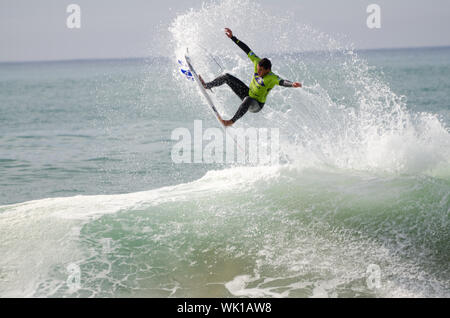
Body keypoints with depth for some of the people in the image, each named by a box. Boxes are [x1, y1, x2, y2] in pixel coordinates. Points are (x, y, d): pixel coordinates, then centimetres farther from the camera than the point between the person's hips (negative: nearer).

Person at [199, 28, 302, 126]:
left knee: (247, 100, -44)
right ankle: (207, 86, 22)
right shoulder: (258, 63, -17)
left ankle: (232, 121, -34)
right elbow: (247, 50, -11)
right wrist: (233, 37, -9)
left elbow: (282, 82, -52)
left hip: (256, 105, -7)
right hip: (247, 93, 7)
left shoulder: (272, 78, -33)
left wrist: (292, 84, -74)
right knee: (227, 77, 3)